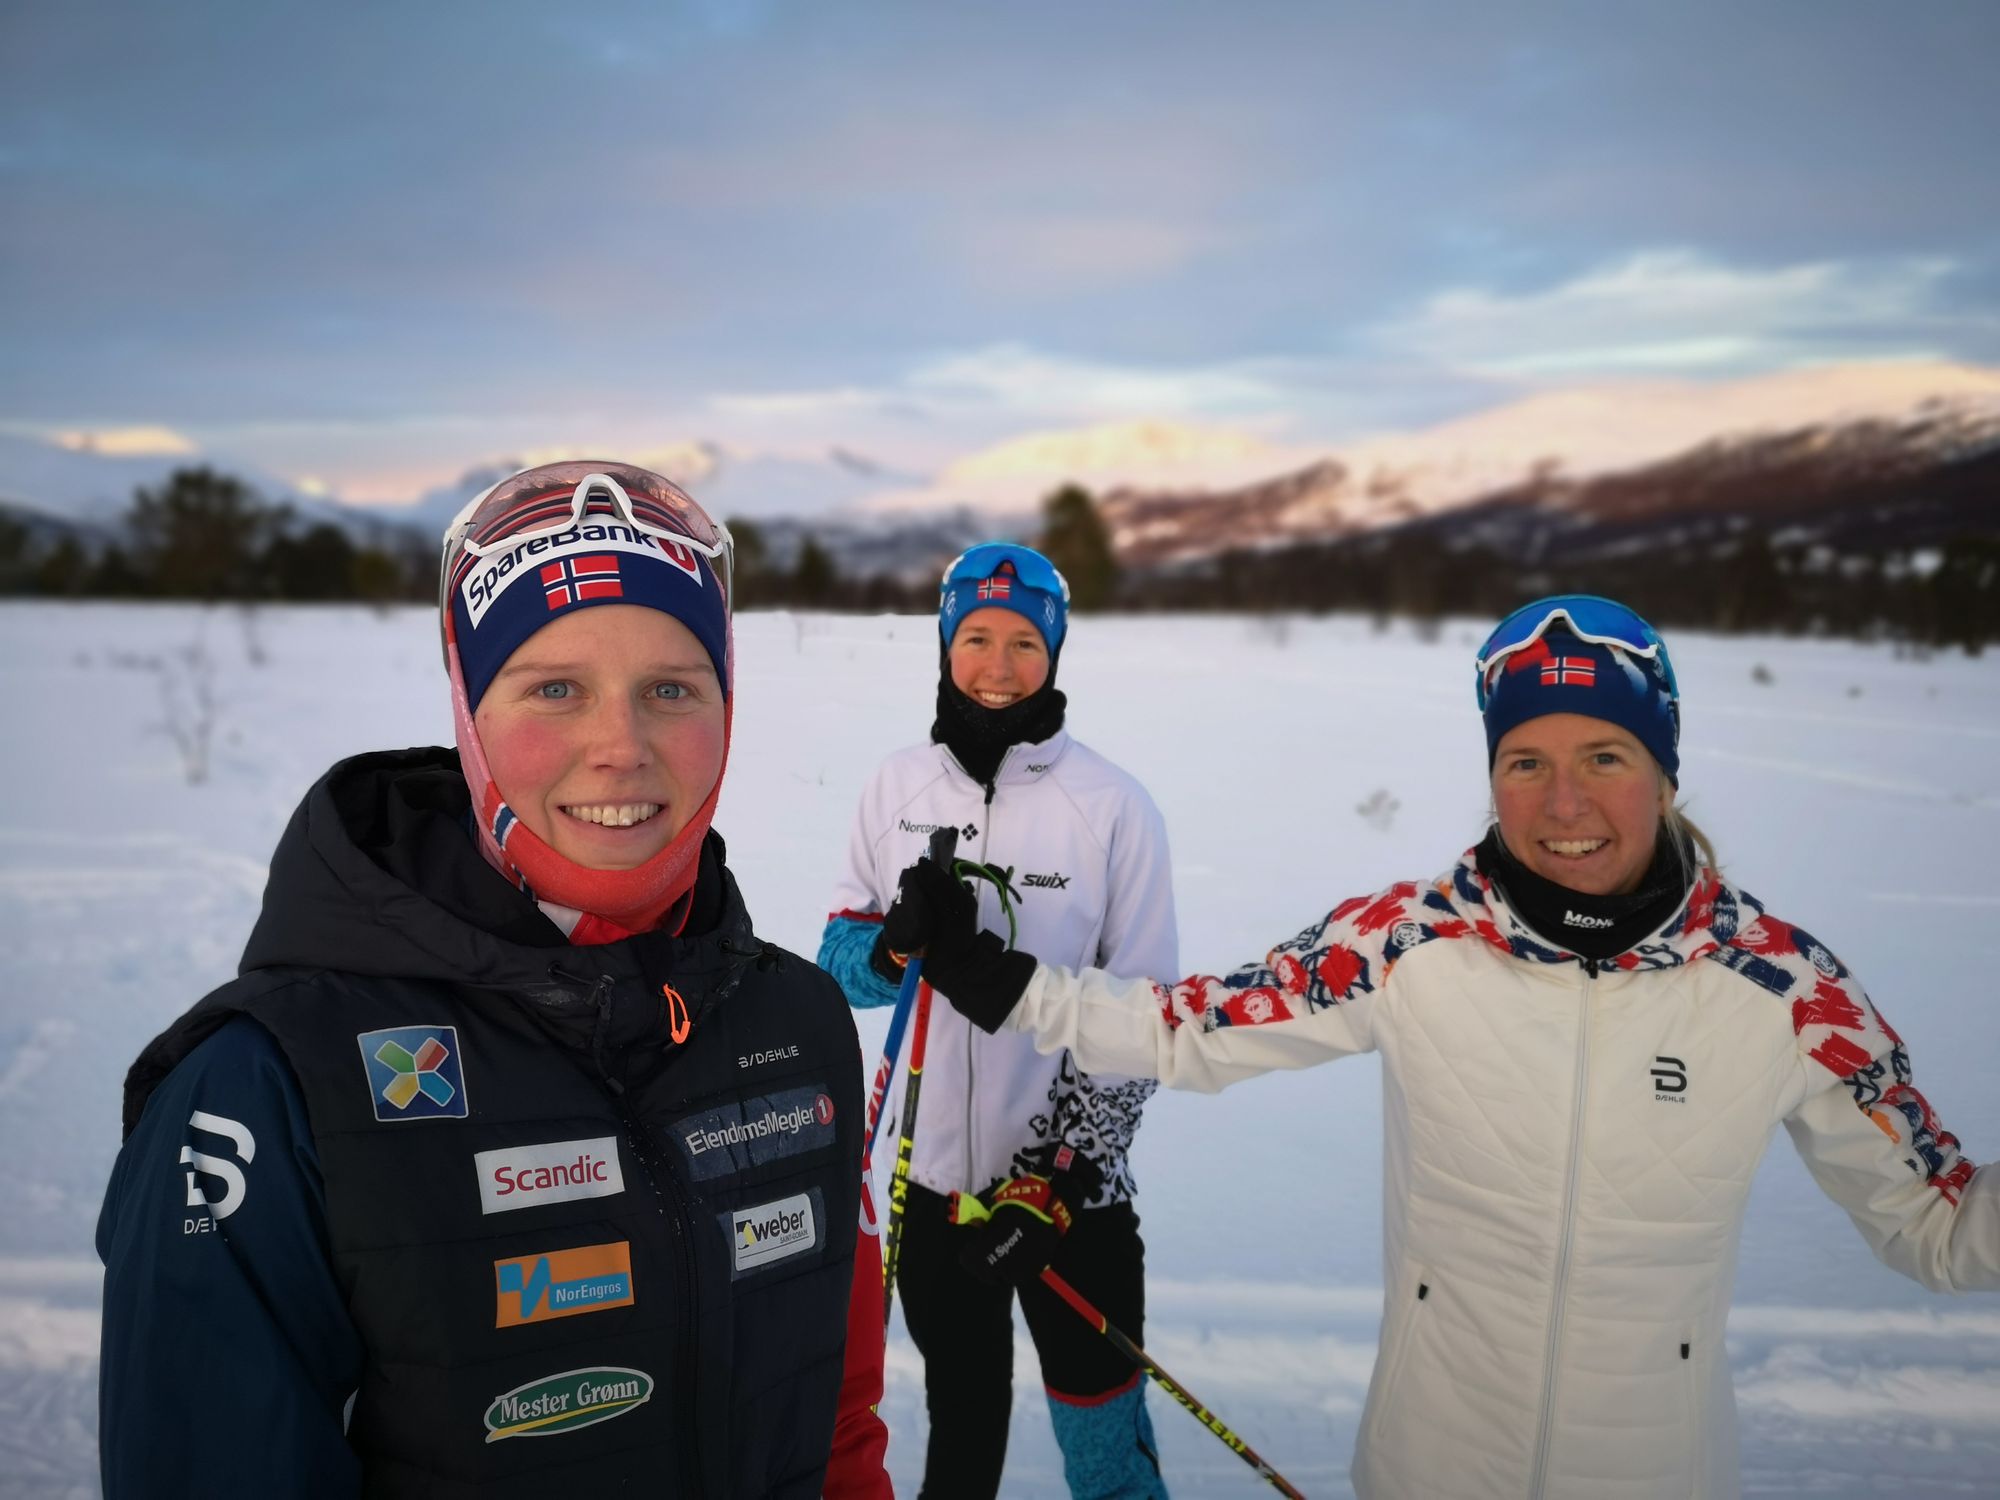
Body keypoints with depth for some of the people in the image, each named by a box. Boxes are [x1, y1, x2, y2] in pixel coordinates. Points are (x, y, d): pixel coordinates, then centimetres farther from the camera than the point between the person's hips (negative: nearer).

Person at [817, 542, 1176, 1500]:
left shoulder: (1113, 805, -8)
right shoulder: (899, 785, 0)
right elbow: (840, 957, 5)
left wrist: (1063, 1164, -13)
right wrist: (894, 947, -18)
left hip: (1069, 1183, -2)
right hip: (935, 1170, 3)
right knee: (960, 1419, 20)